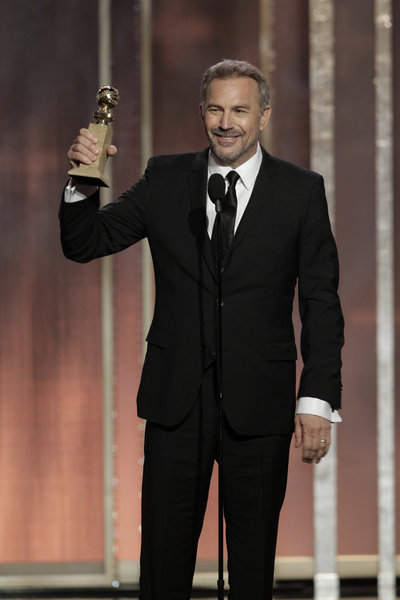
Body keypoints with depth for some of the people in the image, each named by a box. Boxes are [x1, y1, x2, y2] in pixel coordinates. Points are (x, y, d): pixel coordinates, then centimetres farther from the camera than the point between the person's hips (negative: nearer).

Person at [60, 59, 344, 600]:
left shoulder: (301, 191, 0)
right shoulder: (165, 180, 5)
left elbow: (321, 302, -2)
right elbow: (84, 245, 5)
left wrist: (318, 399, -9)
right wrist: (83, 183, -15)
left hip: (258, 403, -1)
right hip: (177, 394, 1)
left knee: (254, 547, 9)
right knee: (164, 546, 6)